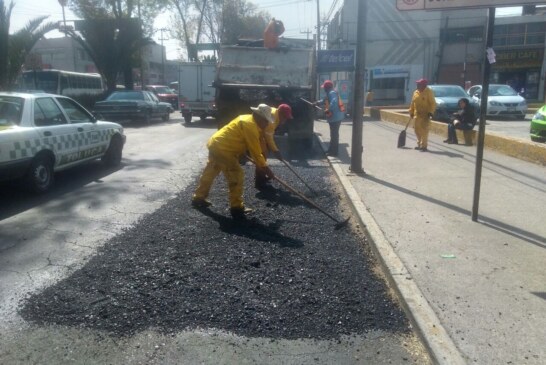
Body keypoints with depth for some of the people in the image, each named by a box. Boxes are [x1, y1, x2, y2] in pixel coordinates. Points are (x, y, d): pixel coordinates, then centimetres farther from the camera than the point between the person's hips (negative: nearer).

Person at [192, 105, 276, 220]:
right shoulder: (251, 125, -16)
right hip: (223, 149, -10)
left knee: (209, 173, 22)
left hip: (215, 144, 10)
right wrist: (265, 168, -10)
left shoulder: (247, 119, 15)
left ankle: (198, 198, 37)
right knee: (237, 176, -5)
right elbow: (255, 150, -16)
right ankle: (237, 208, 1)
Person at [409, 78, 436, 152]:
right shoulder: (415, 92, 12)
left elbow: (433, 103, -10)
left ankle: (424, 146, -4)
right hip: (417, 115, 6)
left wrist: (431, 112, -19)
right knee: (417, 130, 10)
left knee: (424, 131, -8)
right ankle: (419, 144, 25)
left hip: (425, 115, -6)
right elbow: (412, 103, 18)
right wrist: (411, 112, 16)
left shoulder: (429, 92, -7)